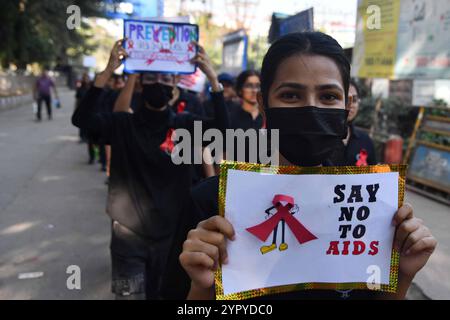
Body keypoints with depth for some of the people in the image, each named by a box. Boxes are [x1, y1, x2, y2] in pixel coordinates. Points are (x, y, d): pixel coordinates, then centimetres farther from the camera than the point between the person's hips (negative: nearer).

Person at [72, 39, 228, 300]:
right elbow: (81, 118, -19)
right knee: (130, 296, 6)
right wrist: (108, 71, -27)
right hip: (128, 235, -1)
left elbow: (222, 128, -18)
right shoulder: (122, 124, -3)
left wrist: (212, 77, -26)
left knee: (166, 295, 17)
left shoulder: (185, 125, -1)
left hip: (172, 235, 1)